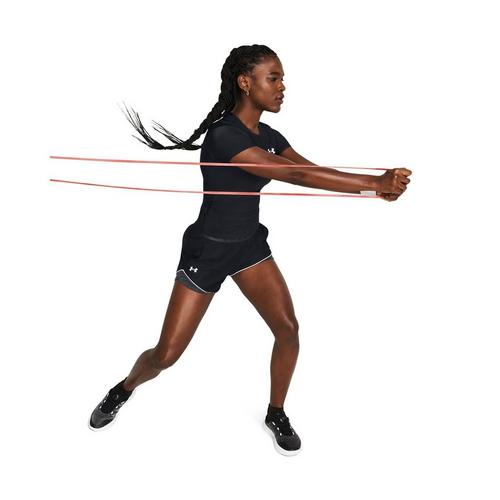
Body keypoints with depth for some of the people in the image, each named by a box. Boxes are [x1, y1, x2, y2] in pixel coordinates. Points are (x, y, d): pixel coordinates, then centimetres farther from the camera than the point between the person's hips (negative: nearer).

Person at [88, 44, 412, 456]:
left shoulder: (269, 136, 1)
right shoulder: (224, 135, -25)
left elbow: (313, 170, -10)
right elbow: (298, 176, -33)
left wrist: (379, 185, -24)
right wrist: (374, 183, -34)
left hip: (250, 244, 7)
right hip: (207, 250, -6)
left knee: (288, 328, -4)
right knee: (166, 356, 1)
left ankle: (276, 415, 20)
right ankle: (123, 390, 34)